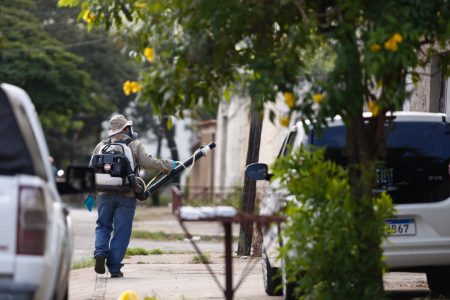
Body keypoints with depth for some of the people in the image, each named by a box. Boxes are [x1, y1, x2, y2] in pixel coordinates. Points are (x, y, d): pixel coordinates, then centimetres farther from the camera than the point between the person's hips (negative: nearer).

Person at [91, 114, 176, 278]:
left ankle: (100, 253, -6)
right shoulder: (135, 145, 2)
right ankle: (114, 267, 0)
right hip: (127, 196, -3)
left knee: (103, 226, 18)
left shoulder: (101, 146, 12)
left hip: (105, 195, 3)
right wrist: (168, 165, -1)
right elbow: (147, 162, -12)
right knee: (121, 232, 2)